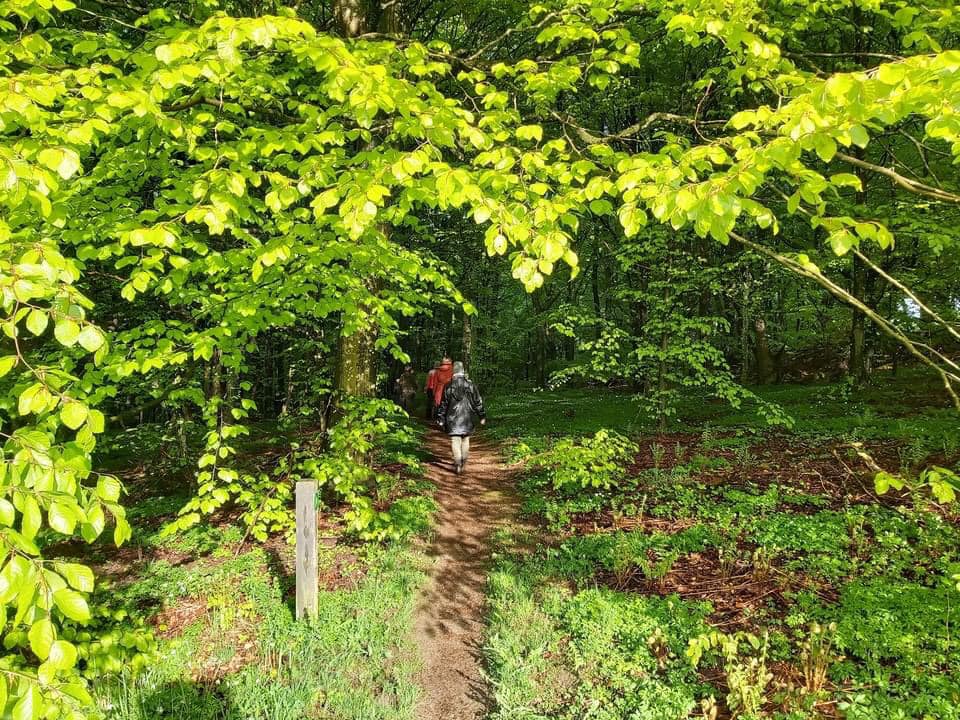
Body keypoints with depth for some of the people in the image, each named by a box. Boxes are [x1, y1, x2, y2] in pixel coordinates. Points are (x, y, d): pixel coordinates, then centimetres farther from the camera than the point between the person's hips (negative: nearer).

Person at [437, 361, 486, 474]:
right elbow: (478, 402, 2)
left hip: (452, 418, -2)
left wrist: (440, 418, 8)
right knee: (465, 439, 17)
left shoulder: (448, 386, -4)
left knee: (455, 441, -2)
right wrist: (482, 416, 11)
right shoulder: (471, 385, -2)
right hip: (467, 418, 2)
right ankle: (463, 461, 27)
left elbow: (443, 404, 0)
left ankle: (458, 465, -11)